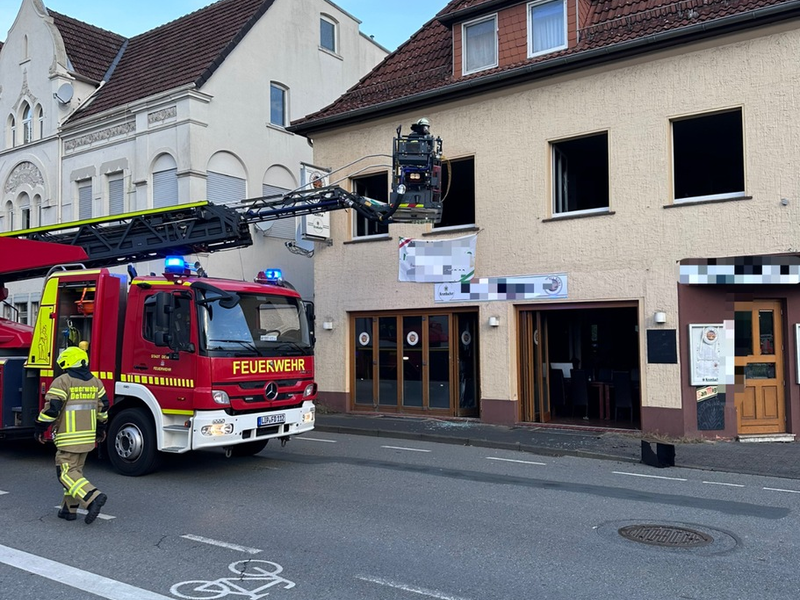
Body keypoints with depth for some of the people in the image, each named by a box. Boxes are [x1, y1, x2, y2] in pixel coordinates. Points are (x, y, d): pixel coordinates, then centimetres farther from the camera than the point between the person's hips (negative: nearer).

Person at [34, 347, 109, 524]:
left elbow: (51, 408, -15)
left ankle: (93, 496, -20)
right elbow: (103, 407, 13)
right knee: (75, 471, 16)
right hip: (88, 437, 7)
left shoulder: (62, 381, -11)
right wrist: (101, 428, 25)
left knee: (66, 473, -3)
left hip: (69, 438, -7)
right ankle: (69, 508, 19)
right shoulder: (95, 382, 9)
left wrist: (40, 428, -2)